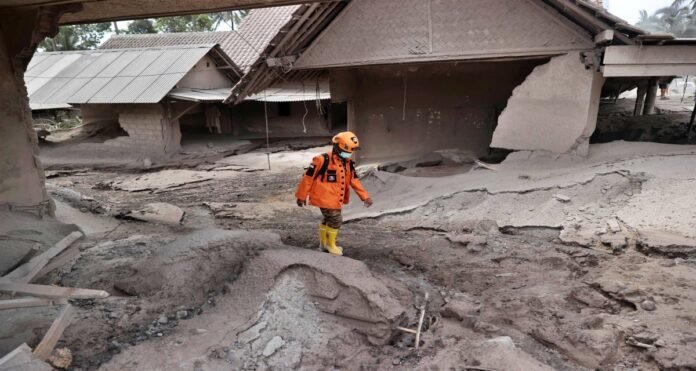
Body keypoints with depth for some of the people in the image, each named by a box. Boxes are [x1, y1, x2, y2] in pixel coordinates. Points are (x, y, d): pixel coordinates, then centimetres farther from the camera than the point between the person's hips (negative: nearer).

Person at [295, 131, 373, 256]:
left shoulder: (348, 163, 2)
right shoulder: (323, 160, -21)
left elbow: (354, 181, 7)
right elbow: (308, 177, -15)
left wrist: (365, 197, -1)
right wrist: (301, 196, -10)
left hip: (336, 199, 8)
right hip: (324, 198, -8)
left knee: (329, 219, 21)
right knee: (336, 220, -4)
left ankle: (324, 242, 41)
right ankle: (330, 245, 19)